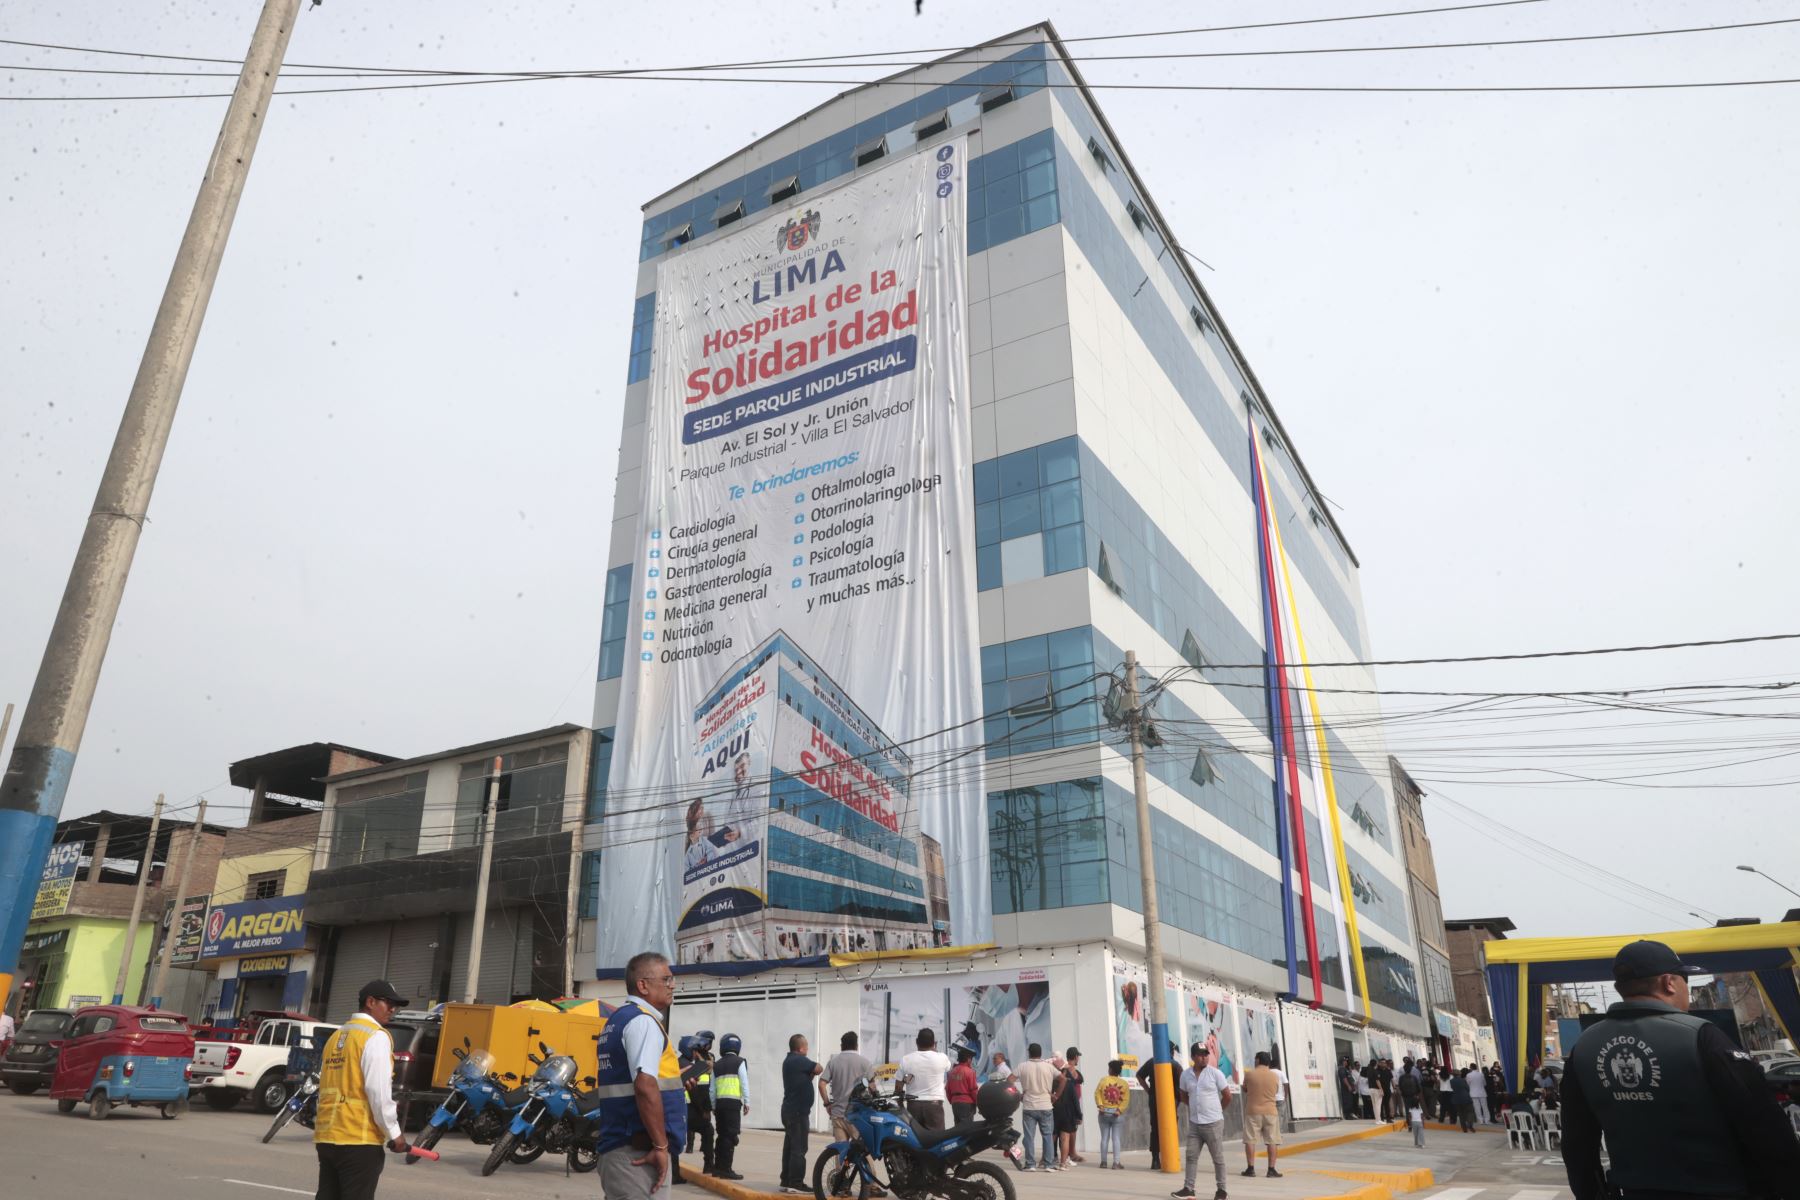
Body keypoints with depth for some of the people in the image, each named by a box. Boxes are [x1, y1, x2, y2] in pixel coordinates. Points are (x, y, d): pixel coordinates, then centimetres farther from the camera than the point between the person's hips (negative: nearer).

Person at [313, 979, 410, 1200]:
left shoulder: (337, 1036, 16)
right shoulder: (376, 1036, -10)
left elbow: (328, 1087, 18)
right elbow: (379, 1092, -15)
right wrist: (394, 1132, -7)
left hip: (327, 1137, 8)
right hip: (359, 1140, -8)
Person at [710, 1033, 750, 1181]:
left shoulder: (716, 1065, 14)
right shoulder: (739, 1063, -1)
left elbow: (713, 1088, 15)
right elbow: (744, 1084, -5)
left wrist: (713, 1106, 21)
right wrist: (747, 1102, 1)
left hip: (719, 1102, 6)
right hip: (733, 1102, -6)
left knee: (722, 1134, 15)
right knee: (731, 1135, -3)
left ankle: (718, 1167, 19)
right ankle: (726, 1169, -5)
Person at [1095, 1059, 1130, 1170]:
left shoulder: (1104, 1080, 0)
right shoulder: (1124, 1084, 1)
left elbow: (1097, 1093, -7)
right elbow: (1126, 1100, -8)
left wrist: (1100, 1105, -12)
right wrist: (1120, 1110, -13)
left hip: (1104, 1112, 1)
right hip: (1117, 1114, -1)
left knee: (1104, 1138, 7)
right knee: (1116, 1139, 1)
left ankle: (1103, 1162, 11)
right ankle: (1116, 1163, -3)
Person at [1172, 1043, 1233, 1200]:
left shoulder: (1215, 1073, -8)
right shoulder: (1185, 1075, 3)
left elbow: (1227, 1096, -1)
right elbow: (1183, 1095, 19)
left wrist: (1216, 1110, 8)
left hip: (1213, 1123, -4)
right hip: (1194, 1123, 4)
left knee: (1218, 1157, 4)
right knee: (1191, 1156, 5)